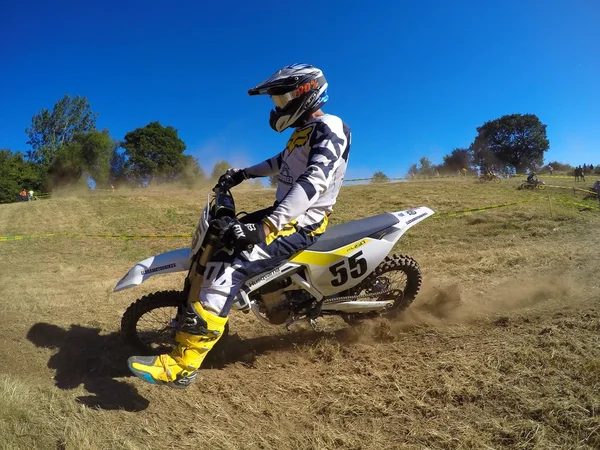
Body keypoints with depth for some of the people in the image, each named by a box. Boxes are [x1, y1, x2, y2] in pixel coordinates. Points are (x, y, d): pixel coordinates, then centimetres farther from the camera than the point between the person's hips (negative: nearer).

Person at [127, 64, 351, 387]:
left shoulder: (328, 129, -16)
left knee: (229, 270, -24)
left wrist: (266, 225, -42)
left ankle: (181, 365, -21)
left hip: (301, 223, -11)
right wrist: (244, 173, 32)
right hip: (284, 213, 11)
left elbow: (315, 181, -33)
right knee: (219, 241, 16)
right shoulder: (304, 131, 16)